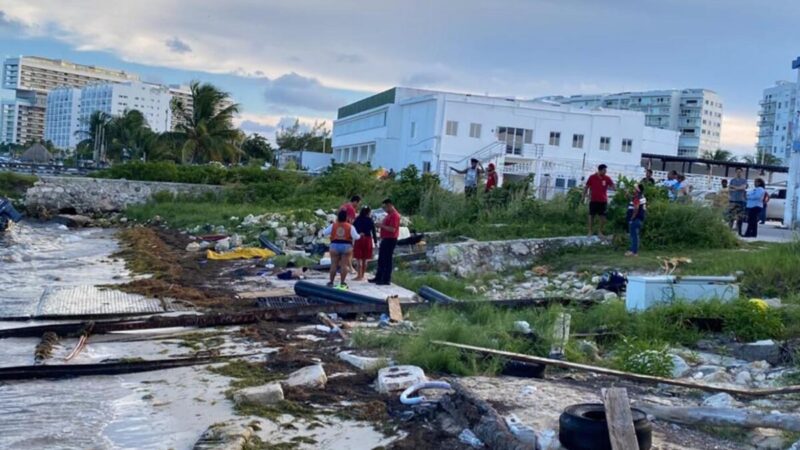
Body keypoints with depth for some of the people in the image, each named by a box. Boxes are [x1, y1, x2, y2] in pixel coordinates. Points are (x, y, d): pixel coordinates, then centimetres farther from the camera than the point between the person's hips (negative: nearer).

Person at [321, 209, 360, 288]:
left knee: (334, 265, 7)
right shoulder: (350, 226, -4)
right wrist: (359, 235, 13)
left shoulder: (333, 225, 1)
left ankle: (331, 282, 11)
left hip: (335, 246, 1)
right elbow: (355, 237, -7)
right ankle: (342, 283, 2)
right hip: (346, 246, -1)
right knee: (344, 265, 2)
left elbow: (324, 233, 7)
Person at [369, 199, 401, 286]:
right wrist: (381, 225, 10)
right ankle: (378, 278, 24)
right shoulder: (389, 214, 15)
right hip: (385, 239, 11)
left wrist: (382, 226, -17)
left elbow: (392, 229, -25)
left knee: (387, 260, -5)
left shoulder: (394, 215, -17)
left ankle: (386, 279, 1)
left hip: (390, 240, -11)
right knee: (381, 260, 16)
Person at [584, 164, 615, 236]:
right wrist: (583, 197, 5)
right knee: (591, 216, 3)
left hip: (603, 201, 1)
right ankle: (590, 231, 12)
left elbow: (613, 186, 0)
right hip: (593, 200, -1)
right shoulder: (592, 177, -3)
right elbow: (586, 187, 5)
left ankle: (600, 232, 13)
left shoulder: (607, 178, 1)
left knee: (603, 217, 2)